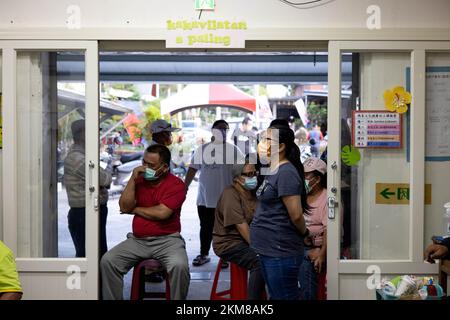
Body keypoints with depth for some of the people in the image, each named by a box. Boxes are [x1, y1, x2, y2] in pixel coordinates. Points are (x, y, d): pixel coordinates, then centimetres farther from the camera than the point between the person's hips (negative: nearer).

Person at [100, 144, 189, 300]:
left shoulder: (176, 184, -6)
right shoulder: (139, 180, 9)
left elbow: (161, 213, -17)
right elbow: (124, 207, -1)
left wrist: (135, 209, -2)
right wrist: (133, 179, -9)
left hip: (167, 240, -4)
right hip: (138, 240, 4)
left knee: (179, 266, -32)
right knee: (107, 261, -15)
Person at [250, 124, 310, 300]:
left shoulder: (286, 172, -18)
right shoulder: (273, 171, 12)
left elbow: (296, 215, -21)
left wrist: (304, 233, -4)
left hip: (281, 252, -10)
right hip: (268, 250, 10)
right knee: (275, 296, 19)